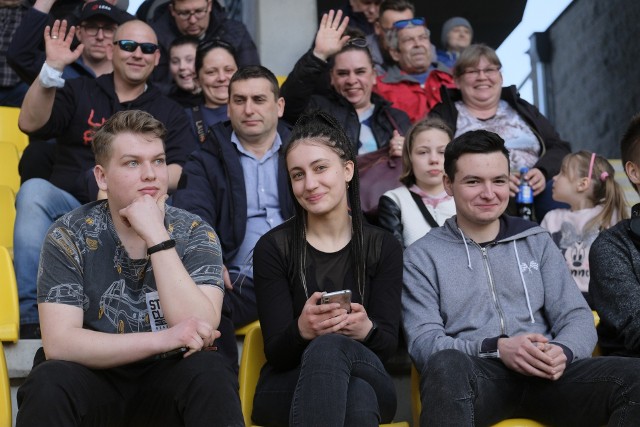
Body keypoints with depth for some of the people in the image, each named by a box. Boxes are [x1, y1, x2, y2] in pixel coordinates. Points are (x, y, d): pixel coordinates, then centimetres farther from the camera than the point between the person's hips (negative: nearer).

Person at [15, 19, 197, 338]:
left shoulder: (169, 112, 16)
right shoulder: (78, 92, 17)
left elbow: (182, 175, 1)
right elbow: (29, 124, 1)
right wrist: (52, 70, -12)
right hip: (69, 207, 1)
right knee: (34, 190, -32)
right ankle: (30, 316, -31)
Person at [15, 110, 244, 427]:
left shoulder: (194, 234, -5)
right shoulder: (69, 236, -8)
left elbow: (200, 327, -19)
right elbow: (59, 343, -17)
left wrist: (157, 237, -24)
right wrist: (163, 340, -27)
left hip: (167, 382, 1)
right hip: (95, 381, 0)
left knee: (211, 372, -30)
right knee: (49, 383, -31)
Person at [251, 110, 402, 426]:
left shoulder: (383, 247, 5)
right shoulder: (272, 248, 1)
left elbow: (389, 344, 0)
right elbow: (275, 353, -5)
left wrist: (366, 330, -25)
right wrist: (302, 331, -28)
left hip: (368, 380, 2)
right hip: (287, 388, -1)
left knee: (329, 349, -37)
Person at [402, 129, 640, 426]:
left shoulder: (536, 241, 19)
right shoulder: (421, 256, 9)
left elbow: (576, 315, 12)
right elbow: (422, 341, -2)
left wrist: (563, 351, -13)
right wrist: (496, 348, -18)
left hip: (544, 375, 3)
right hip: (476, 377, -3)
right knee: (448, 366, -40)